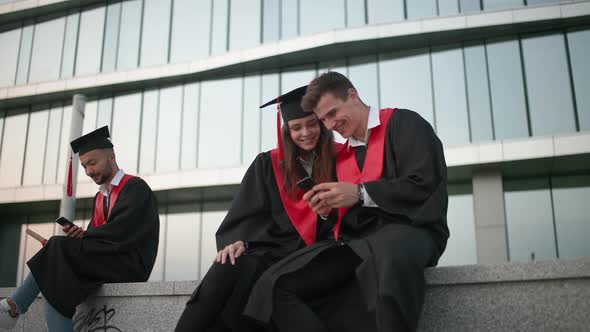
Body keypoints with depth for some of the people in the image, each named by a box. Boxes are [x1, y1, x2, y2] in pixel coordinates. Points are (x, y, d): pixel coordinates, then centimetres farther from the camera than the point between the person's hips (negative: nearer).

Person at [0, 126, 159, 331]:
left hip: (130, 264, -8)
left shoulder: (135, 188, -5)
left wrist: (78, 237, -9)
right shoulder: (100, 197, 21)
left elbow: (120, 232, -18)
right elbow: (95, 236, 14)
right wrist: (78, 235, -10)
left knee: (58, 249, -21)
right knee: (56, 294, -18)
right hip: (102, 264, 8)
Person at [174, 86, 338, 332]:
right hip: (269, 247, 2)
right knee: (227, 269, -33)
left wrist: (330, 210, -12)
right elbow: (248, 213, 5)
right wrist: (238, 240, -15)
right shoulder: (268, 164, 14)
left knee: (246, 276, -34)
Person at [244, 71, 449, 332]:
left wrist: (360, 193, -12)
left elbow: (426, 185, -9)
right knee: (273, 285, -18)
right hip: (355, 241, 6)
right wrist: (327, 207, 3)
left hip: (406, 229, -6)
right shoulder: (341, 156, 23)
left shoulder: (403, 124, 4)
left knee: (391, 254, -45)